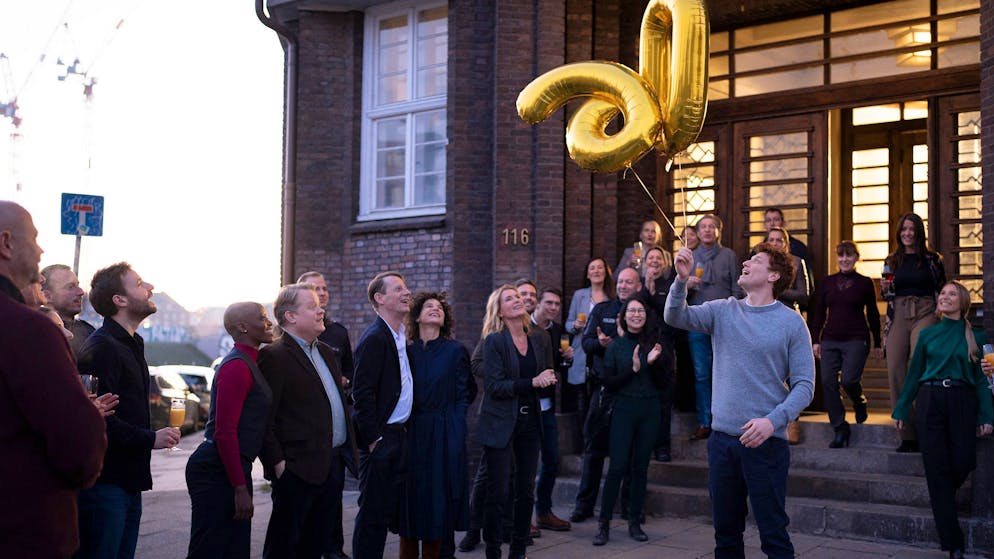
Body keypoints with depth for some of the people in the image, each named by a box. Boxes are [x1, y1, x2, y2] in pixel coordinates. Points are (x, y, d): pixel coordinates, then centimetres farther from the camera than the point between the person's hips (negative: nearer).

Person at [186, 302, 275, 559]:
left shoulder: (248, 362, 14)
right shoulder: (237, 366, -15)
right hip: (216, 472, -9)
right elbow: (224, 432, -20)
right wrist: (240, 488, -20)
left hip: (234, 469, 9)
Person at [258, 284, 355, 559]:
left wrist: (347, 451, 16)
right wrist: (277, 462, -18)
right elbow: (264, 419, -16)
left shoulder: (326, 353, 15)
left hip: (334, 464, 8)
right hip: (298, 468, -8)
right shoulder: (274, 356, -12)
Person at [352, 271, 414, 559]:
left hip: (398, 435, 9)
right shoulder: (374, 339, -15)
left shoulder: (401, 336, 12)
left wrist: (402, 428, 12)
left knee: (392, 508, 13)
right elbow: (362, 393, -18)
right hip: (381, 437, -9)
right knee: (373, 512, -2)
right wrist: (374, 439, -18)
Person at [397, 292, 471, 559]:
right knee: (410, 498, 4)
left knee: (438, 500, 2)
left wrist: (457, 434, -8)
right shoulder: (406, 352, 7)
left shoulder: (456, 351, 2)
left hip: (445, 437, -1)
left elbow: (462, 397, 0)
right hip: (412, 435, 1)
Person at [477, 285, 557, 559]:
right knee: (498, 492, -2)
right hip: (501, 424, -5)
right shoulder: (494, 341, -8)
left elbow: (549, 377, 15)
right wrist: (532, 383, -22)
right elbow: (494, 386, -16)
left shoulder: (540, 339, 7)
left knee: (526, 490, 9)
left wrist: (550, 380, -8)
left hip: (530, 422, 5)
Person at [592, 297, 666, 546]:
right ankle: (604, 524, -1)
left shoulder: (652, 343, 7)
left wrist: (653, 363, -12)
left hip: (650, 410, 3)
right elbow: (608, 382, -4)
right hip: (624, 409, -3)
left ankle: (634, 522, 15)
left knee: (640, 468, 7)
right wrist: (633, 369, -14)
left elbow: (660, 383, 5)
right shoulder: (616, 346, 1)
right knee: (618, 467, -7)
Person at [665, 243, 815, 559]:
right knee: (726, 532, 14)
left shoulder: (792, 323, -4)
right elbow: (676, 317, -5)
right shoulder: (724, 311, 7)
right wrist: (682, 279, -20)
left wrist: (773, 420, -21)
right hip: (721, 438, 4)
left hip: (765, 441, -4)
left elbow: (804, 385, -7)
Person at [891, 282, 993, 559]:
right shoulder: (928, 334, 10)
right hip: (930, 401, 1)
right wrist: (901, 409, 11)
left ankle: (943, 498, 27)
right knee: (937, 468, -3)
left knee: (963, 463, -11)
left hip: (962, 403, -1)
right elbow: (914, 373, 13)